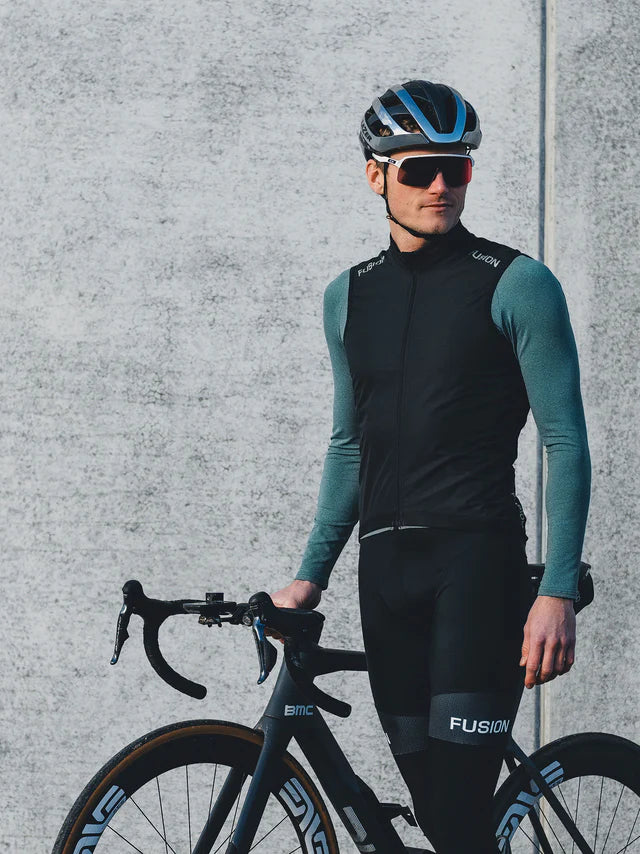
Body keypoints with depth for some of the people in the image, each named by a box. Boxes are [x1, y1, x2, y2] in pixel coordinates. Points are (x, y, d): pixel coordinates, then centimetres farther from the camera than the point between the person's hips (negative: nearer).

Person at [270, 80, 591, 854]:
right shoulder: (348, 296, 14)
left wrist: (558, 593, -14)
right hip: (386, 564, 5)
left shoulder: (515, 284, -3)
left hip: (478, 556, -5)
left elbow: (565, 443, -6)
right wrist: (311, 574, 14)